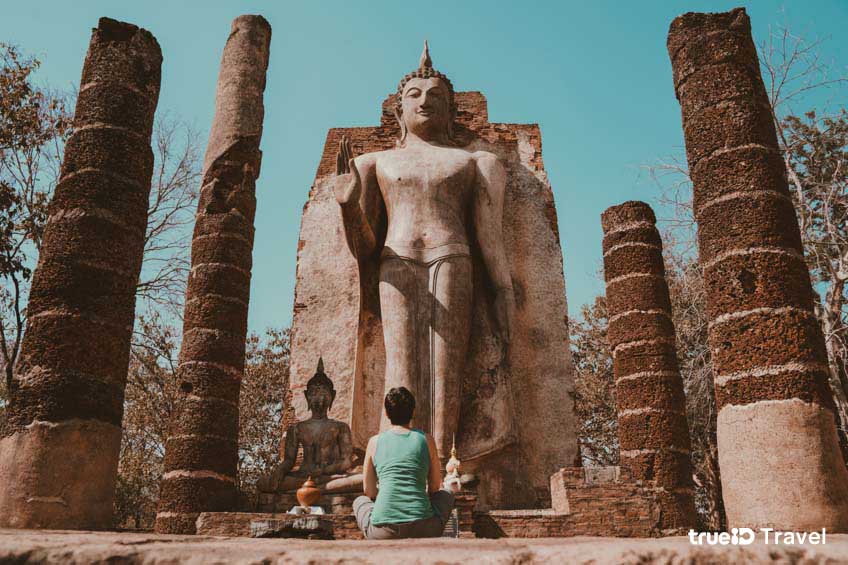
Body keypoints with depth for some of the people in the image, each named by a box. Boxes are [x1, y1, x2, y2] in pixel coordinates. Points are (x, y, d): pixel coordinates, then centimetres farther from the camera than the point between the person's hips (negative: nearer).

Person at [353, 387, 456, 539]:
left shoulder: (374, 441, 10)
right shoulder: (426, 439, 8)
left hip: (382, 532, 0)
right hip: (423, 530, 0)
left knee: (360, 501, 33)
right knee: (448, 493, 31)